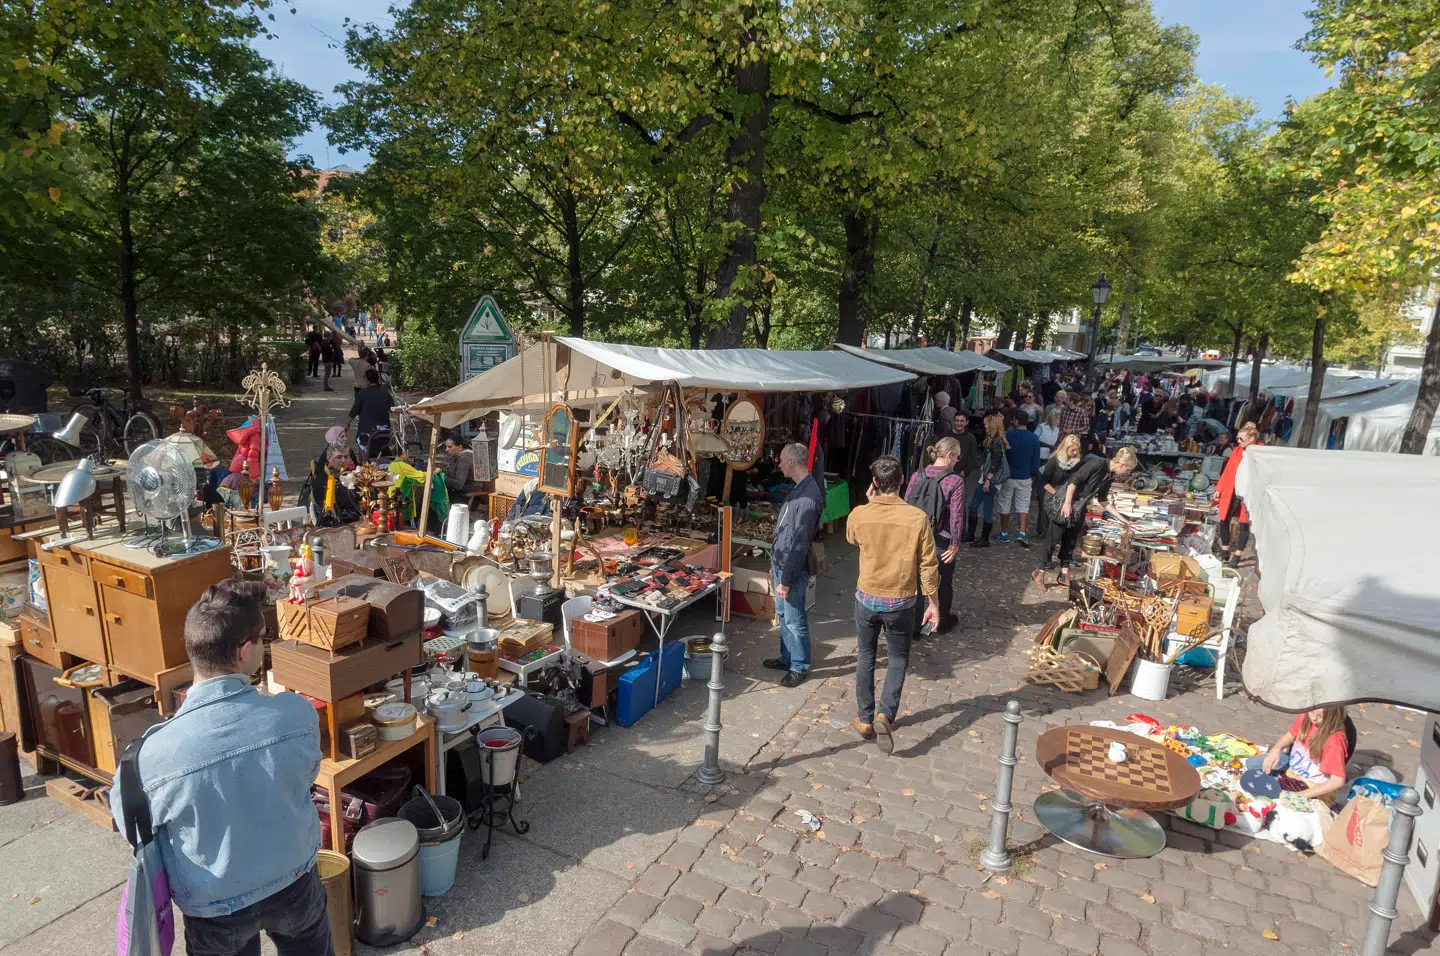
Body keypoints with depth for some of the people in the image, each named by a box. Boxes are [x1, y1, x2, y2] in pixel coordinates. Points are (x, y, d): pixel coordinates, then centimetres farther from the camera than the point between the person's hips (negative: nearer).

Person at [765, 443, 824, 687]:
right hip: (782, 564, 10)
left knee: (794, 620, 4)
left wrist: (786, 580, -21)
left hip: (793, 569, -10)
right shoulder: (798, 489, 7)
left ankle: (800, 667, 20)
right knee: (783, 615, 21)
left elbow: (799, 544, -25)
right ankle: (787, 658, 36)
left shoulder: (807, 498, -26)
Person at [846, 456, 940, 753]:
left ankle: (865, 719, 26)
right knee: (898, 658, 17)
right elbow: (928, 565, -9)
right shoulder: (917, 518, -15)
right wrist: (933, 602, 2)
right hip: (901, 602, -1)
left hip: (867, 598, 1)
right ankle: (885, 714, 1)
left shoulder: (858, 515, -12)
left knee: (866, 656, 18)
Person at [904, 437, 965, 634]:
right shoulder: (956, 481, -16)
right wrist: (955, 544, -10)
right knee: (944, 582, 19)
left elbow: (906, 507, -1)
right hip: (942, 543, -3)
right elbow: (956, 516, -18)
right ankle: (943, 621, 36)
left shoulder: (917, 476, -4)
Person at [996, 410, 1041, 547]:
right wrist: (1034, 472, 14)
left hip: (1007, 476, -2)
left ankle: (1004, 534, 18)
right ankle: (1022, 532, -8)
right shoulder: (1033, 438, -4)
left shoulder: (1007, 435, -13)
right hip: (1024, 478, 2)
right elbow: (1036, 459, 2)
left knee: (1004, 505, 11)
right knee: (1023, 505, 9)